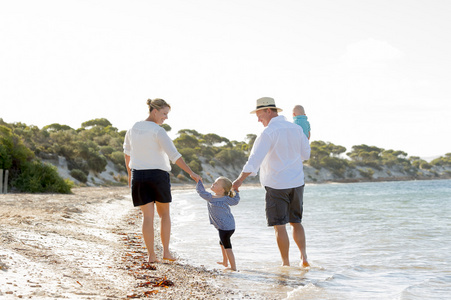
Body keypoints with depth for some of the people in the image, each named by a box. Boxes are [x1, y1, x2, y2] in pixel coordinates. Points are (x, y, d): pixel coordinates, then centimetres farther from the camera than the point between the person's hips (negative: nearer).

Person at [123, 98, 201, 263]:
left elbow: (127, 152, 18)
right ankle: (166, 251, 9)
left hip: (139, 176, 4)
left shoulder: (133, 129, 6)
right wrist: (191, 172, -23)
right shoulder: (158, 131, -14)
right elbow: (173, 155, -23)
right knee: (164, 213, 14)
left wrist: (130, 173, 31)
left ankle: (151, 255, 0)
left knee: (148, 216, 4)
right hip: (159, 175, -4)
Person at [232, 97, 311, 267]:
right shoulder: (296, 129, 6)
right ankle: (304, 256, 7)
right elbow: (306, 154, 15)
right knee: (296, 221, 18)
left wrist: (240, 179, -18)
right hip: (297, 182, 6)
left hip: (276, 184, -6)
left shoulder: (269, 132, -14)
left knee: (279, 225, 2)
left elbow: (255, 159, -20)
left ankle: (285, 263, 5)